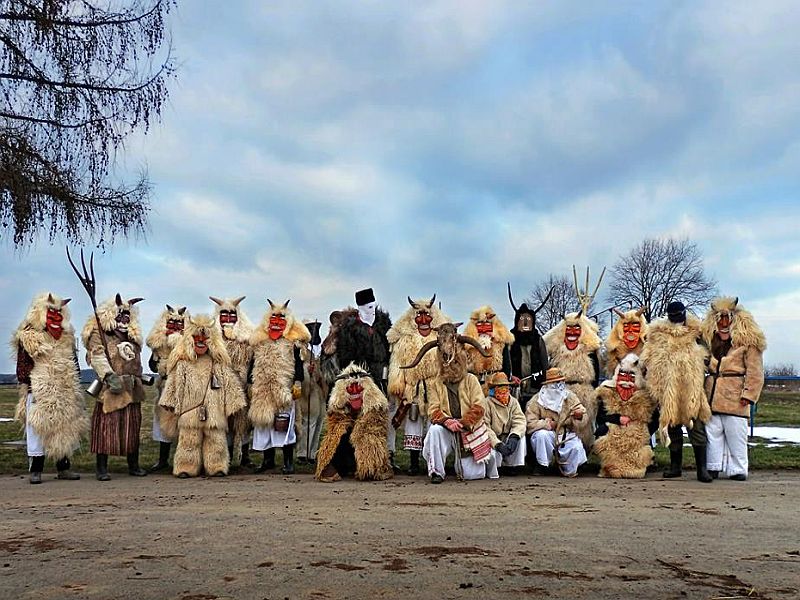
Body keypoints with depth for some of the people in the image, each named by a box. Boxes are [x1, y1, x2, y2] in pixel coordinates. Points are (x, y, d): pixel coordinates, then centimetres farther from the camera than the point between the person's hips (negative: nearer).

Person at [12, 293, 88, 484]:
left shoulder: (66, 336, 13)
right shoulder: (28, 338, -3)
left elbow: (73, 362, 18)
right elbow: (22, 366, -5)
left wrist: (75, 388, 14)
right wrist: (27, 388, -12)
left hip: (64, 394, 5)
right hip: (39, 394, -5)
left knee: (66, 429, 8)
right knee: (37, 428, -2)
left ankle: (64, 467, 18)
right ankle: (36, 470, 6)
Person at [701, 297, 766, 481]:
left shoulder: (748, 342, -2)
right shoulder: (711, 340, 15)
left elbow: (755, 373, -5)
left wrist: (748, 395, -10)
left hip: (735, 397, -5)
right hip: (712, 396, 5)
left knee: (736, 435, 0)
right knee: (713, 433, 8)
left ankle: (737, 470, 10)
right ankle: (713, 468, 17)